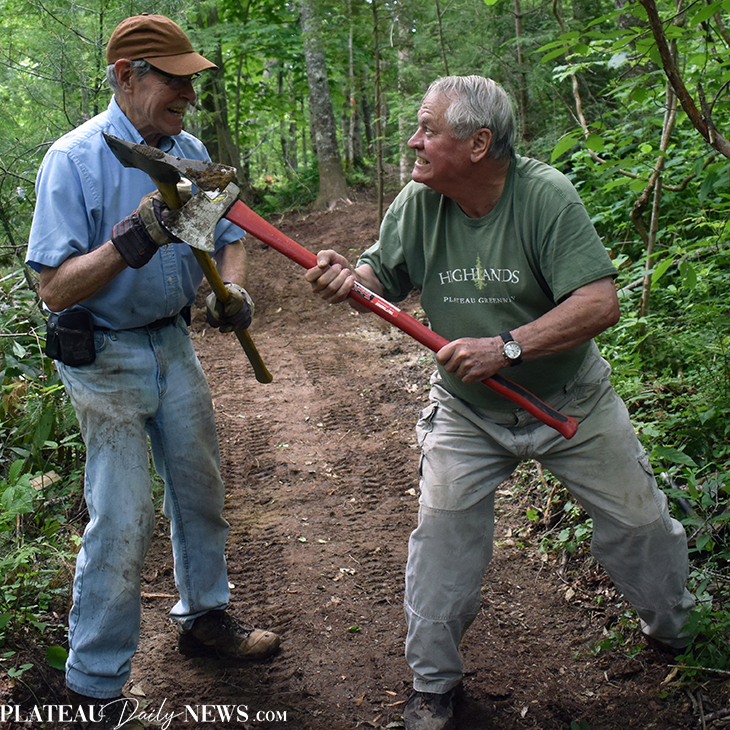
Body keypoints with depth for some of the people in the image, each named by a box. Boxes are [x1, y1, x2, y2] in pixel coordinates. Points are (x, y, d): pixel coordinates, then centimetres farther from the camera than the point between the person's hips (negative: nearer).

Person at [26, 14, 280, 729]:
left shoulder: (188, 150, 1)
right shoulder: (75, 159, -18)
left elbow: (229, 237, 11)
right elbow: (54, 289, -21)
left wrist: (232, 289, -10)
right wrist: (128, 243, -34)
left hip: (173, 343, 7)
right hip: (103, 356, -6)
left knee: (199, 486, 17)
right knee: (122, 520, -5)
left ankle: (204, 616, 40)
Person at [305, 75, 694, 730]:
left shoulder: (545, 195, -24)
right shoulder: (416, 206, -11)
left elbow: (601, 304, -29)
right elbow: (381, 279, -5)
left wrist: (506, 346, -37)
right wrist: (345, 278, -28)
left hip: (569, 401, -2)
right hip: (467, 411, 2)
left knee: (638, 521, 12)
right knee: (443, 533, -2)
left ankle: (675, 628, 43)